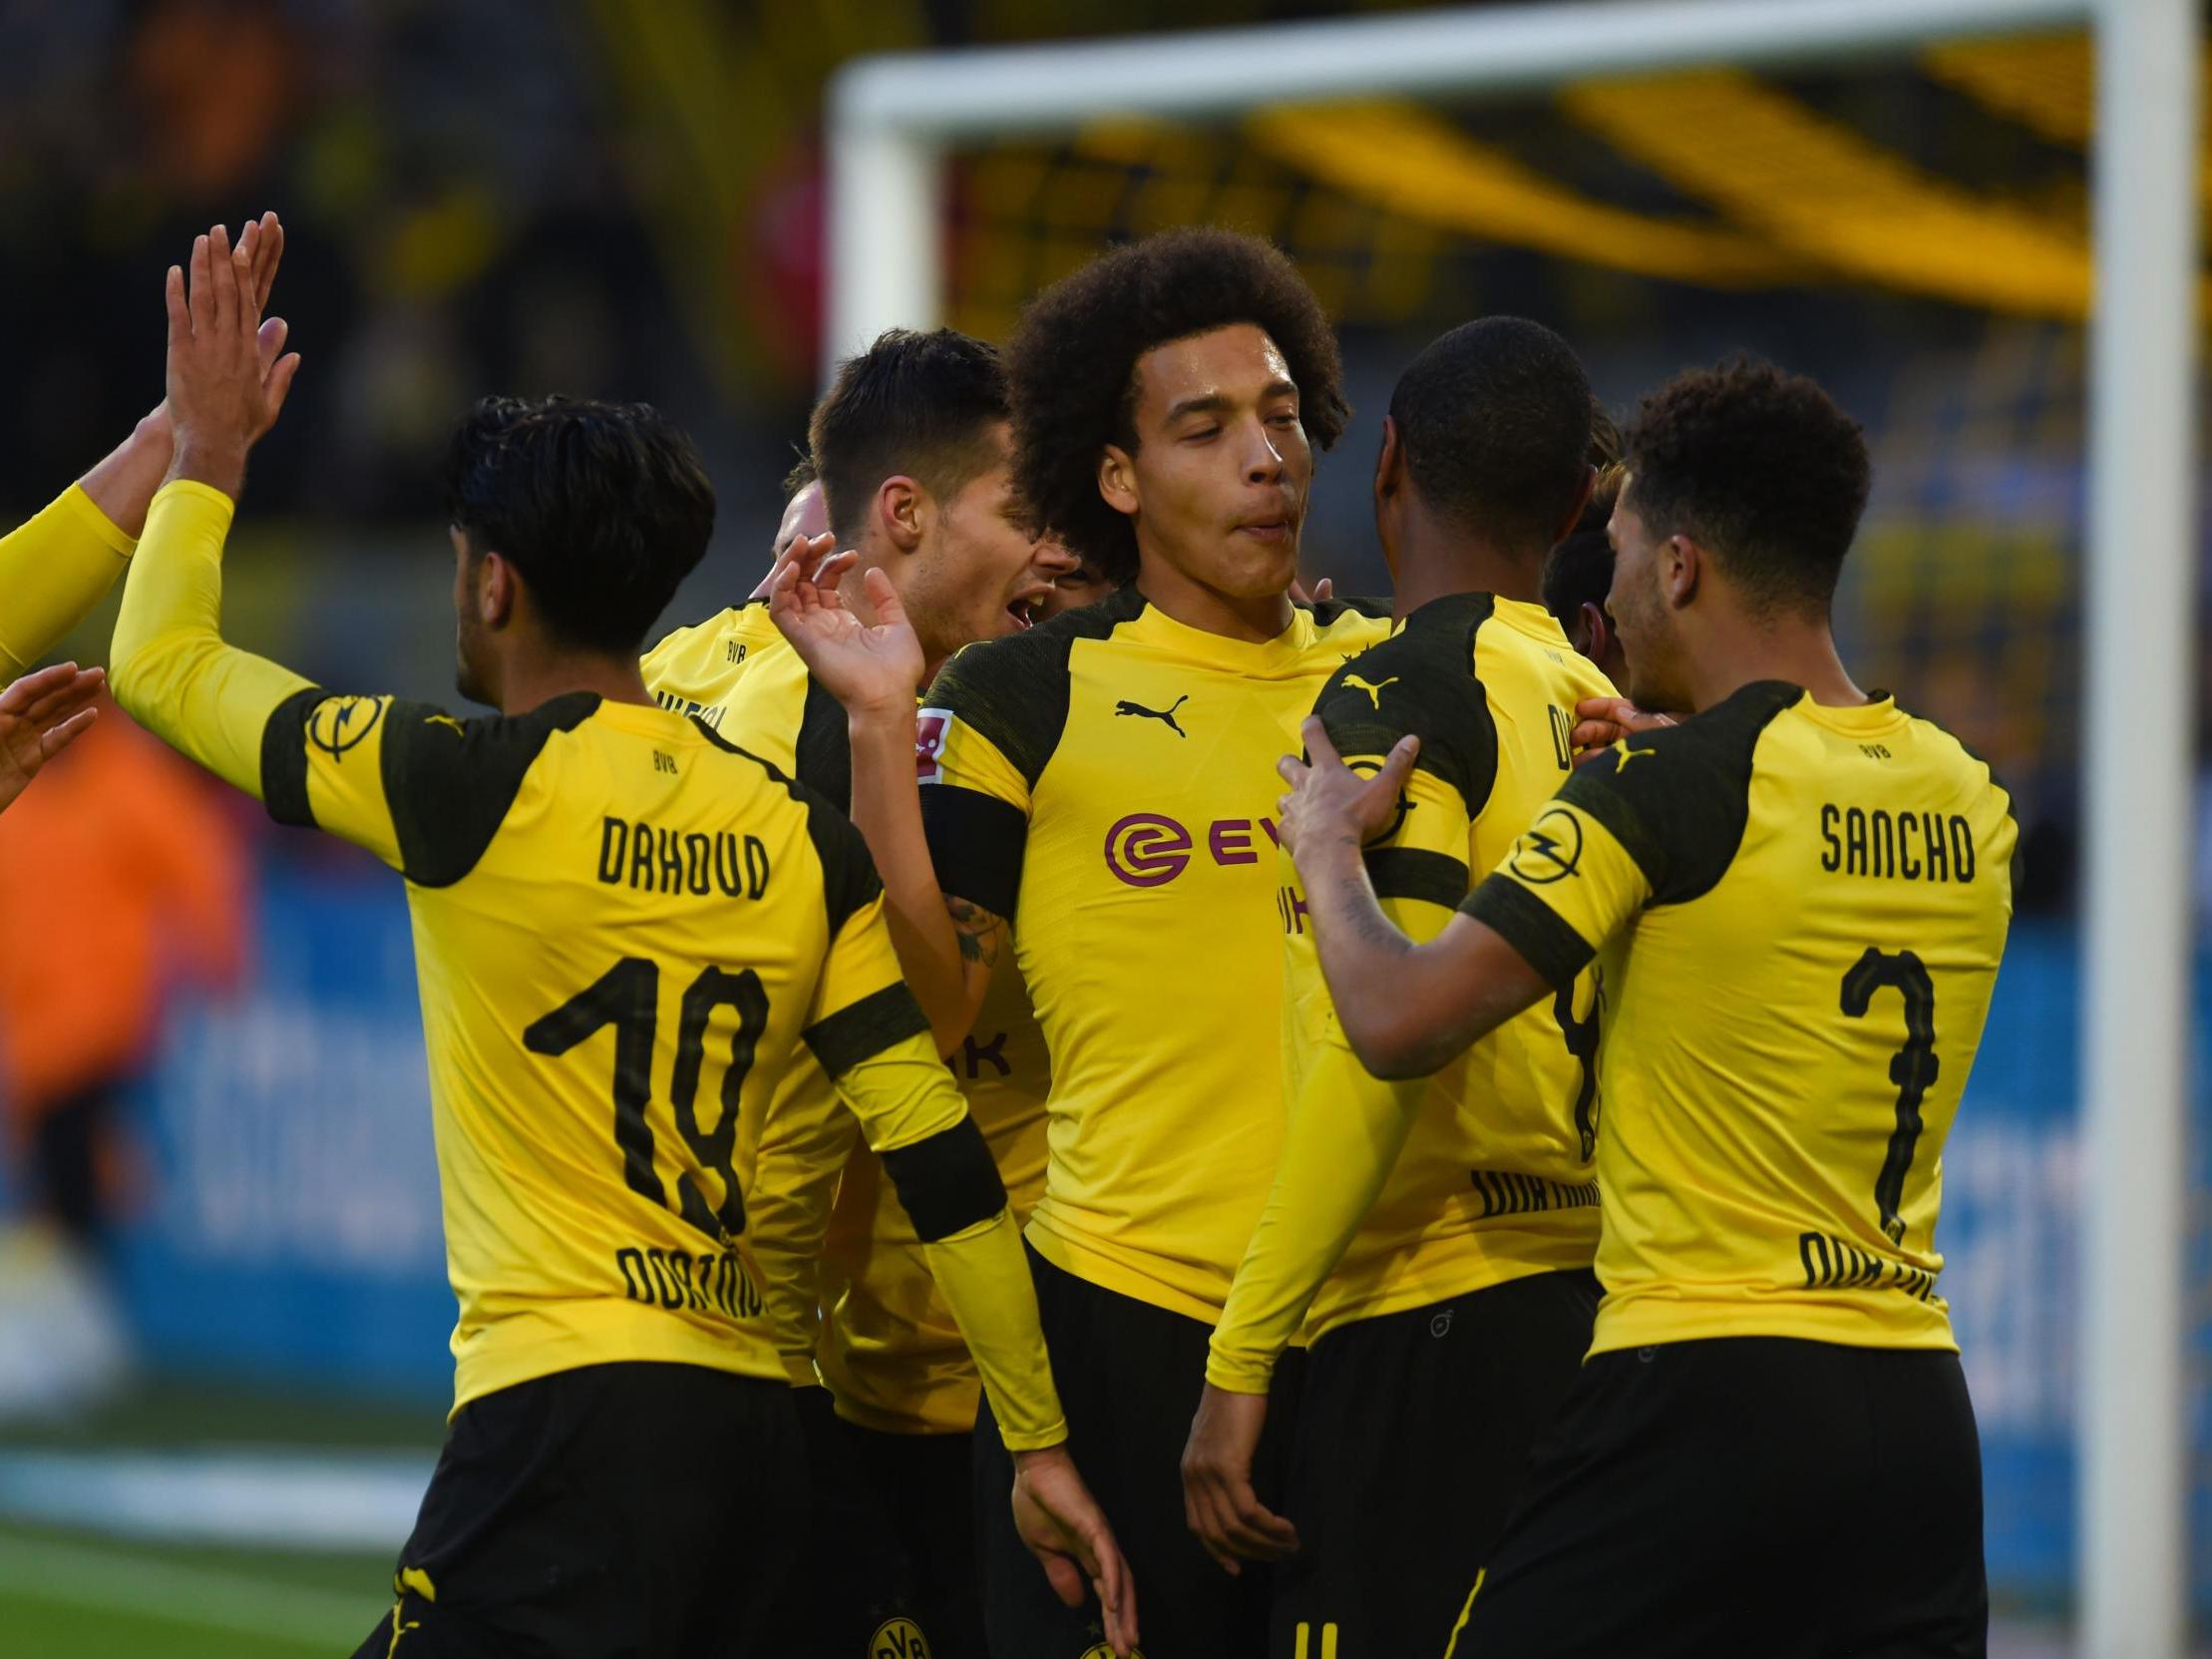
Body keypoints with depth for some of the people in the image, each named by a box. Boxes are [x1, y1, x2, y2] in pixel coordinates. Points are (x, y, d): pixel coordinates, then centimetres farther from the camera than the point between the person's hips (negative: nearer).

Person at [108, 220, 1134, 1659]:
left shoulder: (478, 787, -7)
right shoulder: (801, 834, 9)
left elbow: (163, 666, 8)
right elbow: (939, 1156, 6)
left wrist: (209, 454, 25)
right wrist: (1045, 1442, 12)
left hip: (566, 1398, -7)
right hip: (756, 1418, 7)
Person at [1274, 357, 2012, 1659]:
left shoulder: (1670, 793, -11)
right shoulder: (1971, 803, 9)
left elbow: (1401, 1023, -13)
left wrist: (1330, 850, 5)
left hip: (1705, 1394, -6)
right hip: (1920, 1411, 6)